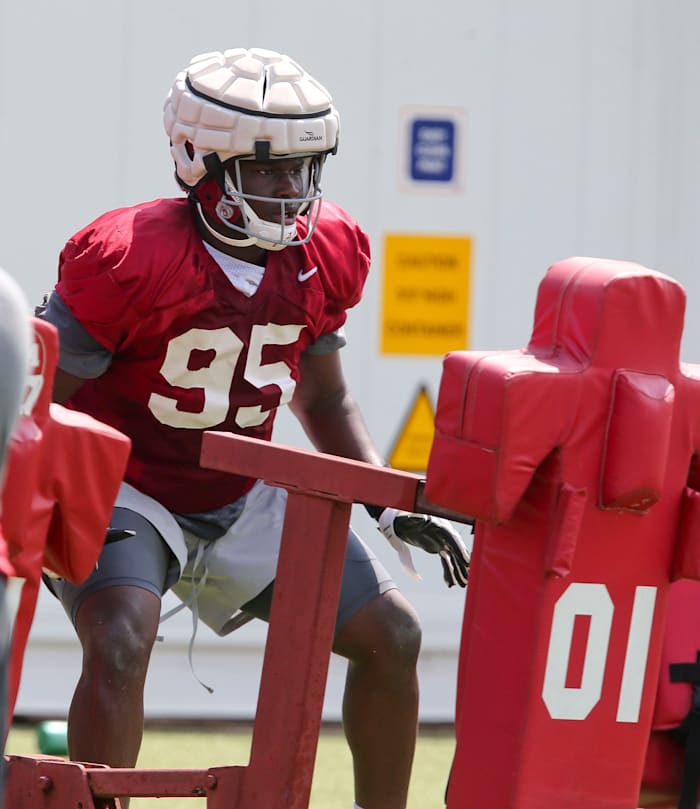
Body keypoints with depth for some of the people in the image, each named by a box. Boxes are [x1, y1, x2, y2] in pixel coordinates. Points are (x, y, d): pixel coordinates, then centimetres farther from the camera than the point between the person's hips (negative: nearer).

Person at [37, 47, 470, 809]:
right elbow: (42, 402, -17)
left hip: (241, 500, 7)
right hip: (124, 490, -6)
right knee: (120, 646, -32)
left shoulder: (320, 258, -5)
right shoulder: (130, 261, -25)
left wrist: (390, 506, 1)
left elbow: (323, 403, 11)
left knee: (390, 634, 5)